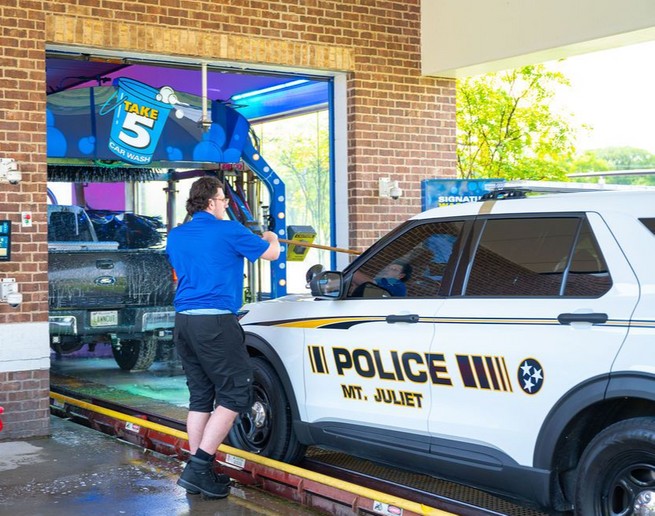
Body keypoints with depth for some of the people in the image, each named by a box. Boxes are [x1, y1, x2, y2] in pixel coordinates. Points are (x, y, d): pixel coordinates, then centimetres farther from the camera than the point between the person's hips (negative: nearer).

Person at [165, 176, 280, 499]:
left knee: (200, 397, 12)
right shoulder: (228, 231, -5)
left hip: (183, 321, 8)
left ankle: (197, 472, 13)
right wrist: (270, 237, 31)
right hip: (214, 321, -8)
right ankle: (199, 466, -8)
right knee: (236, 394, -2)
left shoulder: (176, 236, 14)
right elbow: (272, 253, 7)